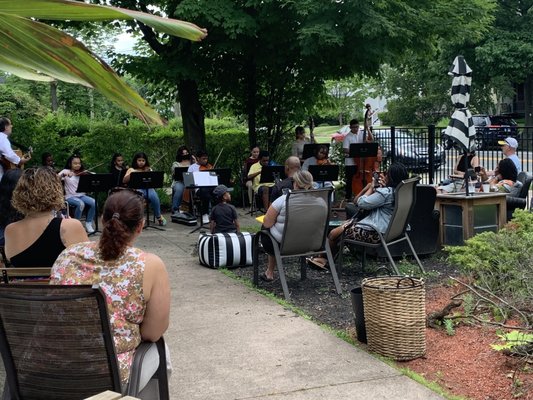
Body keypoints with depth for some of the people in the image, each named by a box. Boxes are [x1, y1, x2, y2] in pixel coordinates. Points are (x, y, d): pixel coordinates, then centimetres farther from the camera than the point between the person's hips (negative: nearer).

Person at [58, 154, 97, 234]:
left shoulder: (83, 173, 9)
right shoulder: (66, 171, 2)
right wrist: (63, 174, -31)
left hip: (82, 195, 3)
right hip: (70, 196, -3)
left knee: (94, 203, -23)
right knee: (81, 204, -33)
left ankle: (88, 223, -5)